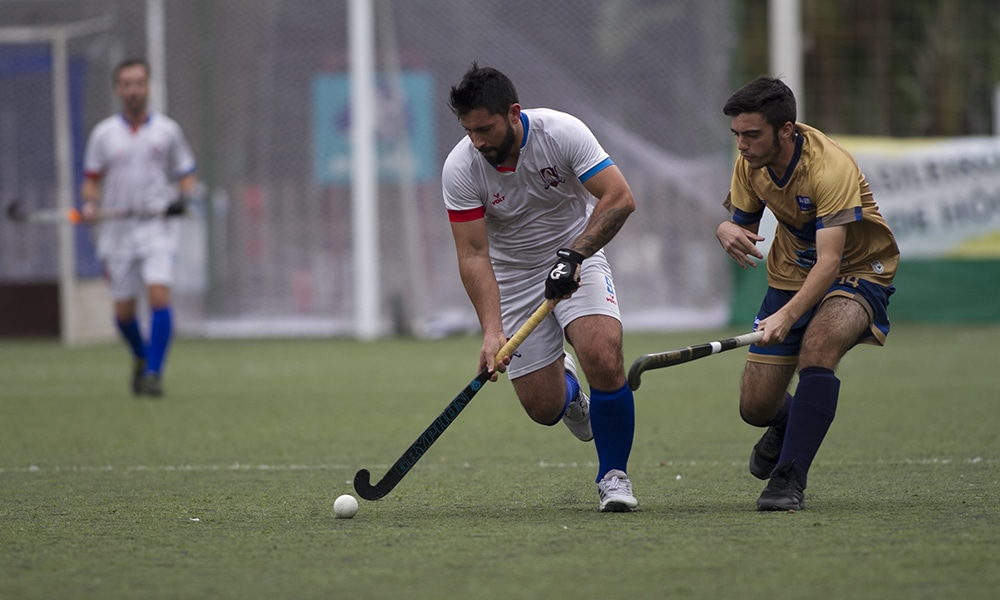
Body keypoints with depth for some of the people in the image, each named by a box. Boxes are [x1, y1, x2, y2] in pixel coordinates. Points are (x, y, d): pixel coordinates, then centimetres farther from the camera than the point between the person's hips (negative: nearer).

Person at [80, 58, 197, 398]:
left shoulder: (167, 131, 4)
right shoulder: (103, 134, 5)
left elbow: (186, 175, 10)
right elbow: (92, 181, 9)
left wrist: (183, 198, -10)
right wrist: (89, 204, -11)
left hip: (157, 228, -2)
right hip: (117, 231, 2)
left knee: (159, 296, -20)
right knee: (123, 310, 5)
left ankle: (153, 373, -15)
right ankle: (141, 359, 34)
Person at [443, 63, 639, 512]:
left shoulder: (563, 133, -22)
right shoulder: (460, 169, -19)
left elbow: (619, 198, -24)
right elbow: (473, 255, -19)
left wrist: (572, 254, -33)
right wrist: (492, 330, -31)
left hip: (576, 259, -1)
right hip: (513, 276, 1)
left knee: (603, 356, -27)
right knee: (543, 408, -4)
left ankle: (613, 475, -5)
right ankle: (565, 386, 37)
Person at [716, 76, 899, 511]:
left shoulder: (830, 168, -31)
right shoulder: (750, 163, -10)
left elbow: (829, 261, -38)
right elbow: (740, 221, 4)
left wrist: (787, 316, -52)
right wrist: (728, 232, -23)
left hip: (858, 271, -6)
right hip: (790, 275, 6)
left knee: (816, 349, -37)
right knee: (756, 407, 0)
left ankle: (790, 480, -31)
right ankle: (789, 424, 39)